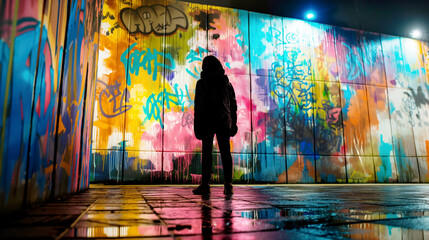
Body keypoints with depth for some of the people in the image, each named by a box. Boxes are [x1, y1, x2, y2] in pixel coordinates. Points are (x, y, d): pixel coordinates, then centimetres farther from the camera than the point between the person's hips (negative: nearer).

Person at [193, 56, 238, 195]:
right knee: (226, 153, 3)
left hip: (207, 122, -3)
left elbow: (198, 106, -5)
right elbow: (233, 106, 10)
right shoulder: (227, 83, 9)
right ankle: (228, 185, 1)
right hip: (224, 123, 3)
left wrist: (197, 126, -2)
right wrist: (233, 124, 14)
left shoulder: (201, 84, -1)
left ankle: (205, 185, 0)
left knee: (207, 154, 1)